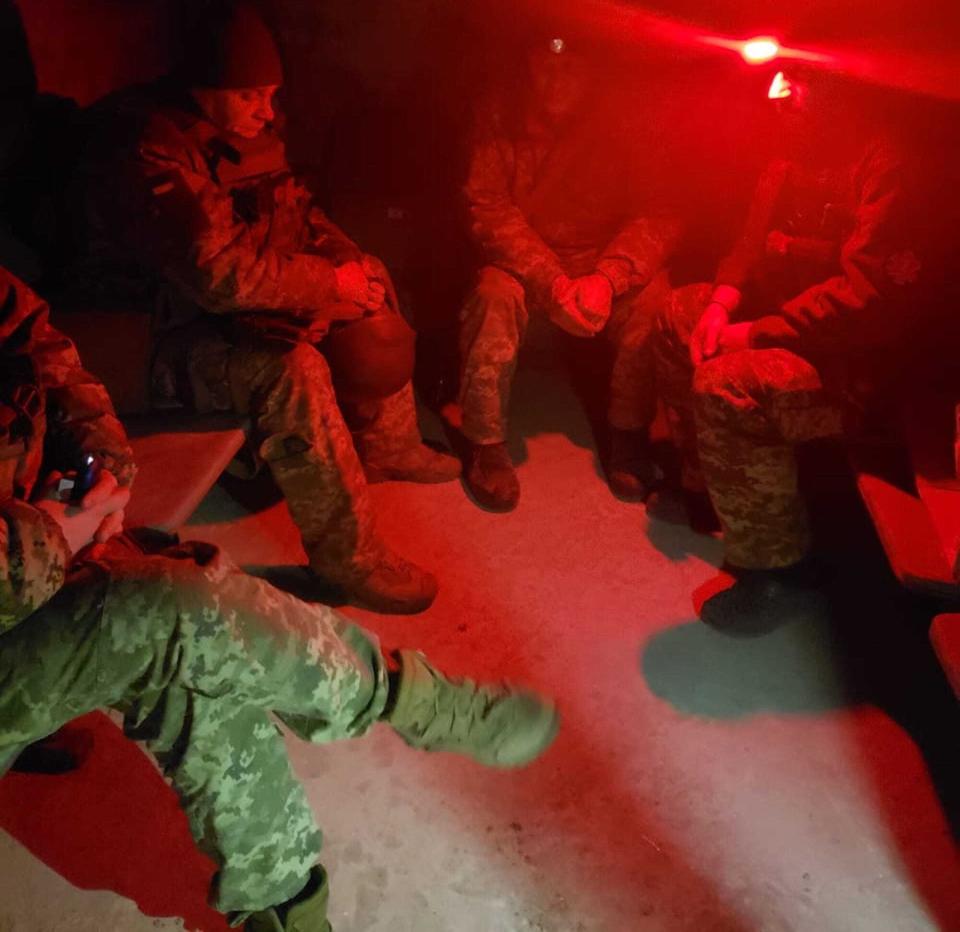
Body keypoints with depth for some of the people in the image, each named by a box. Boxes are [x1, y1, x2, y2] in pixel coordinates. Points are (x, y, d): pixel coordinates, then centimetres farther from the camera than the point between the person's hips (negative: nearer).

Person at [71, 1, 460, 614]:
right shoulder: (147, 151, -25)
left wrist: (350, 265, -7)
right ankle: (347, 556, -25)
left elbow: (297, 211, 12)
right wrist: (331, 283, -24)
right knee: (292, 368, -36)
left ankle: (385, 446, 17)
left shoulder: (245, 131, 2)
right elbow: (220, 272, -34)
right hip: (157, 329, -9)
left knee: (376, 288, 6)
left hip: (237, 300, 9)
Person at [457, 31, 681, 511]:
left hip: (598, 264, 2)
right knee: (496, 295, -33)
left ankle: (629, 434, -8)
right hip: (520, 261, -1)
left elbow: (655, 217, -8)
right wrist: (551, 282, -29)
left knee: (652, 295, -27)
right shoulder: (499, 121, -4)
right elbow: (488, 210, -14)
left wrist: (607, 278, -29)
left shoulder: (615, 131, -2)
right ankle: (486, 444, -18)